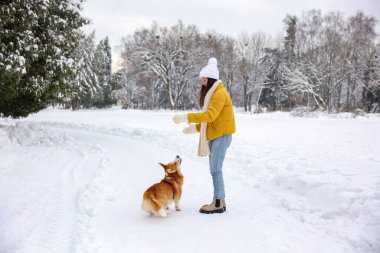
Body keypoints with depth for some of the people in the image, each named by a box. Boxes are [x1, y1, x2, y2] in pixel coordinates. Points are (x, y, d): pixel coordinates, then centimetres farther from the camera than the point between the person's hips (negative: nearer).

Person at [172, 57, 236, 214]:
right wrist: (196, 127, 13)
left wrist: (186, 117, -33)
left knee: (215, 170, -7)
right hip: (214, 135, 9)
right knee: (215, 169, 10)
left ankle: (218, 204, 1)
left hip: (221, 135, -9)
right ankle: (220, 201, 17)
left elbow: (210, 115, -29)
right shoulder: (211, 93, 16)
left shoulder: (220, 93, -15)